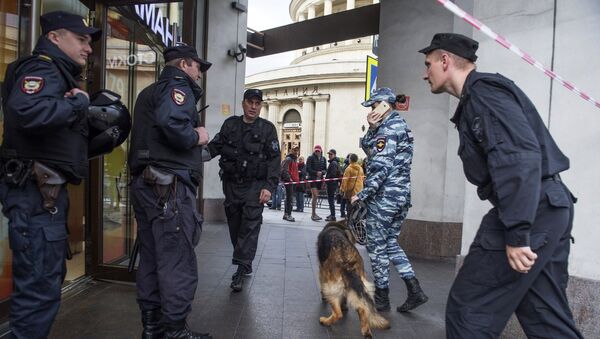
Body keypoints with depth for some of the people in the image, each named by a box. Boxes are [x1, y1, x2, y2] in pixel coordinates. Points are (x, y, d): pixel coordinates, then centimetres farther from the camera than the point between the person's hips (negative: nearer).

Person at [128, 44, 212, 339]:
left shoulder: (149, 92, 25)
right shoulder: (178, 86, -6)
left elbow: (149, 131, 20)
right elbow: (171, 122, -27)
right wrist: (196, 136, -9)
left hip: (144, 182, 10)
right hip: (169, 185, -10)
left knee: (151, 257, 14)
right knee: (178, 262, -4)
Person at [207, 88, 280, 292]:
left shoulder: (267, 128, 0)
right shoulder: (230, 124, 9)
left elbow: (275, 160, -4)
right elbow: (215, 146, 11)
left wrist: (269, 186, -13)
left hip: (255, 186, -4)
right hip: (231, 184, 4)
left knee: (250, 227, -9)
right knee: (234, 226, 11)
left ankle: (241, 270, -4)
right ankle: (246, 266, 27)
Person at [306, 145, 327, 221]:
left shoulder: (323, 159, 12)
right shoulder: (310, 158, -2)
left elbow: (325, 169, 14)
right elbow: (308, 169, -7)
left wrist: (321, 172, -8)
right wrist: (316, 172, -16)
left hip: (319, 179, 5)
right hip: (312, 178, -5)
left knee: (316, 196, 9)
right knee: (315, 196, -14)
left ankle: (313, 214, 16)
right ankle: (314, 214, -9)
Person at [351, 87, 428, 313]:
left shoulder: (388, 128, -14)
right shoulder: (400, 125, 18)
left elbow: (380, 167, -21)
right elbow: (366, 148, 16)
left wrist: (362, 195, -17)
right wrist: (372, 128, 0)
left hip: (383, 197, -10)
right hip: (402, 195, 10)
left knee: (377, 246, 3)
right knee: (391, 243, 18)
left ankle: (382, 298, 14)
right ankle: (414, 290, 14)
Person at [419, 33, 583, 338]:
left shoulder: (482, 90, -10)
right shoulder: (481, 95, 22)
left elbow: (518, 157, -23)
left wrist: (516, 233, -25)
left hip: (528, 212, -11)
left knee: (468, 312, -3)